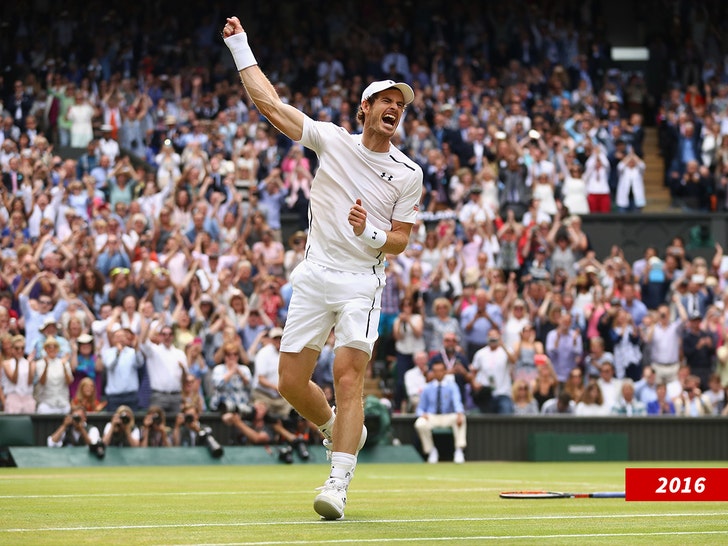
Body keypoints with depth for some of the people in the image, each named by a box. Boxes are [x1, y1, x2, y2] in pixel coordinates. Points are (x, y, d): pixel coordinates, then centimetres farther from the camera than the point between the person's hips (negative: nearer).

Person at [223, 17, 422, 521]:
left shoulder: (409, 173, 2)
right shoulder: (331, 140, 4)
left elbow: (400, 240, 5)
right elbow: (269, 101, 3)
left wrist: (371, 234, -17)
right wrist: (240, 44, 2)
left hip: (363, 281, -2)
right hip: (315, 275, 2)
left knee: (348, 373, -19)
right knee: (291, 382, 1)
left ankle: (339, 484, -22)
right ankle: (343, 430, 31)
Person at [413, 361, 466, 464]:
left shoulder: (452, 386, 5)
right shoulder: (427, 388, 9)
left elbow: (457, 401, -13)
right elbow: (420, 408, 12)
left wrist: (459, 414, -36)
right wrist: (422, 414, -15)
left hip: (448, 417, -1)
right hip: (431, 417, 1)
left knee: (461, 419, -33)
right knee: (420, 424, -33)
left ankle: (459, 450, -33)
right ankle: (431, 451, -14)